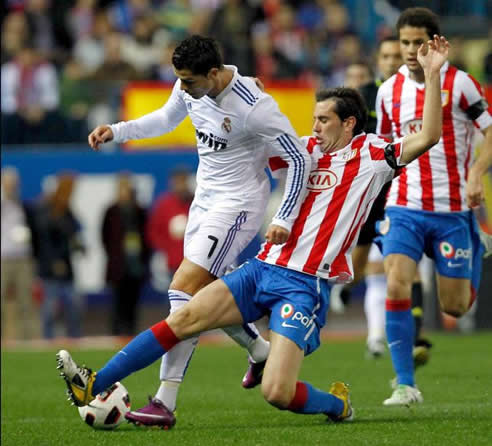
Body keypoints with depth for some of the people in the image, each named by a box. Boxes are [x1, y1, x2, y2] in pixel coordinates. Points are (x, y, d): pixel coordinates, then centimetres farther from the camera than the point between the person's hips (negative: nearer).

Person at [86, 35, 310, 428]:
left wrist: (284, 219, -21)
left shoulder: (254, 107, -26)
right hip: (205, 200, 9)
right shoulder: (191, 87, -4)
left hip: (237, 205, -9)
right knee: (205, 295, 18)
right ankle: (261, 351, 45)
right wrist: (116, 131, 6)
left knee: (184, 290, -19)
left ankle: (165, 402, -21)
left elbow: (299, 159, -18)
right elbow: (167, 118, 19)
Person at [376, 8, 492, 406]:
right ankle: (406, 385, -11)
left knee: (455, 307, 4)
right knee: (397, 287, -19)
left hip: (451, 211, -2)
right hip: (404, 208, 2)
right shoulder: (389, 91, 7)